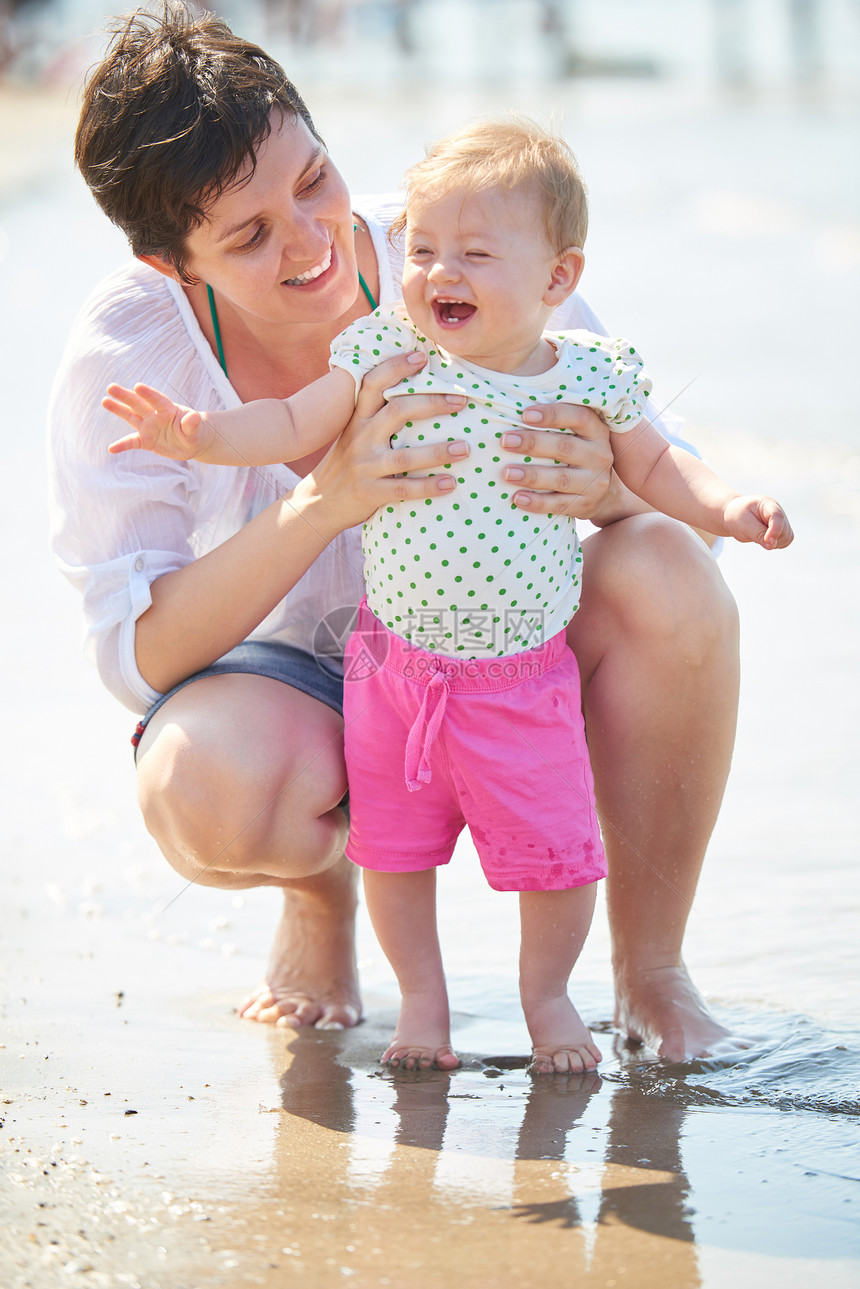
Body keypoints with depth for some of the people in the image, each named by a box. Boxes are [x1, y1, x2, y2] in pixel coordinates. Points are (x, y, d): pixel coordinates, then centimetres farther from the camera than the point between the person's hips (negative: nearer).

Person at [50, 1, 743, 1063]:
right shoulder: (124, 355, -21)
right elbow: (135, 655, -26)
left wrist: (610, 487, -41)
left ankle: (650, 966, -9)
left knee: (665, 573, -30)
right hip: (297, 677, -1)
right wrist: (323, 503, -40)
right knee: (206, 788, -37)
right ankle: (322, 888, 4)